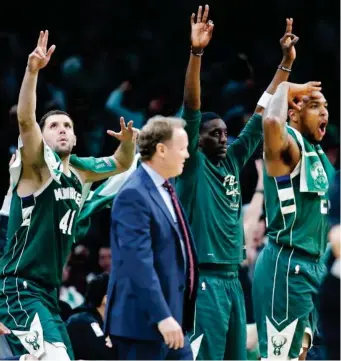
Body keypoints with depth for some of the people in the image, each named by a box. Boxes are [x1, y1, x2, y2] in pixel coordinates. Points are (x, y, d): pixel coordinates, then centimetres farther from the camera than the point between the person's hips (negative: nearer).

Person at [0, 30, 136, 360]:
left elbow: (121, 163, 26)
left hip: (47, 291, 9)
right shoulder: (37, 164, -7)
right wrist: (32, 71, -38)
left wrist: (128, 142, 2)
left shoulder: (78, 171, 13)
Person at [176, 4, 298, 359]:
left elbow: (261, 115, 17)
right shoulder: (193, 165, -4)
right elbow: (191, 110, -15)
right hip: (204, 279, -8)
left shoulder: (232, 161, 13)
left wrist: (286, 63, 15)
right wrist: (196, 53, -25)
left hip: (232, 279, 8)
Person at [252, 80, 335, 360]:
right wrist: (285, 90, -21)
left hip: (314, 264, 10)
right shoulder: (287, 145, -15)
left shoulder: (316, 151, 12)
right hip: (287, 265, -10)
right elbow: (271, 121, -35)